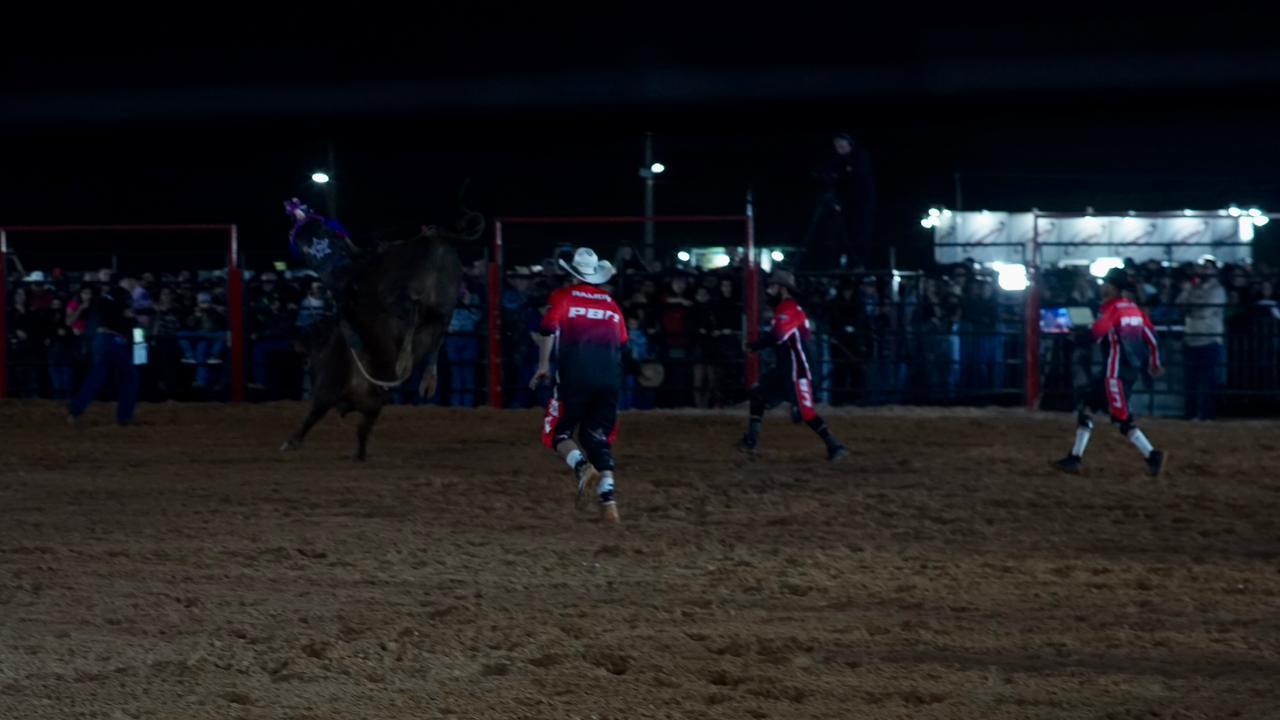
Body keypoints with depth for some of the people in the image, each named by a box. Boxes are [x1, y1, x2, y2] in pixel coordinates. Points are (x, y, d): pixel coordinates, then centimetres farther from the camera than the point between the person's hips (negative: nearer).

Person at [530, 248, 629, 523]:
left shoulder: (563, 297, 7)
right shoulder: (611, 304, 18)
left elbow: (548, 329, -8)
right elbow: (623, 348, 21)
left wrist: (543, 365, -1)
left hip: (575, 376, -3)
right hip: (610, 380, 3)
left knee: (558, 432, 8)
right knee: (599, 437, 11)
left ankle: (582, 466, -22)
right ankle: (607, 497, -6)